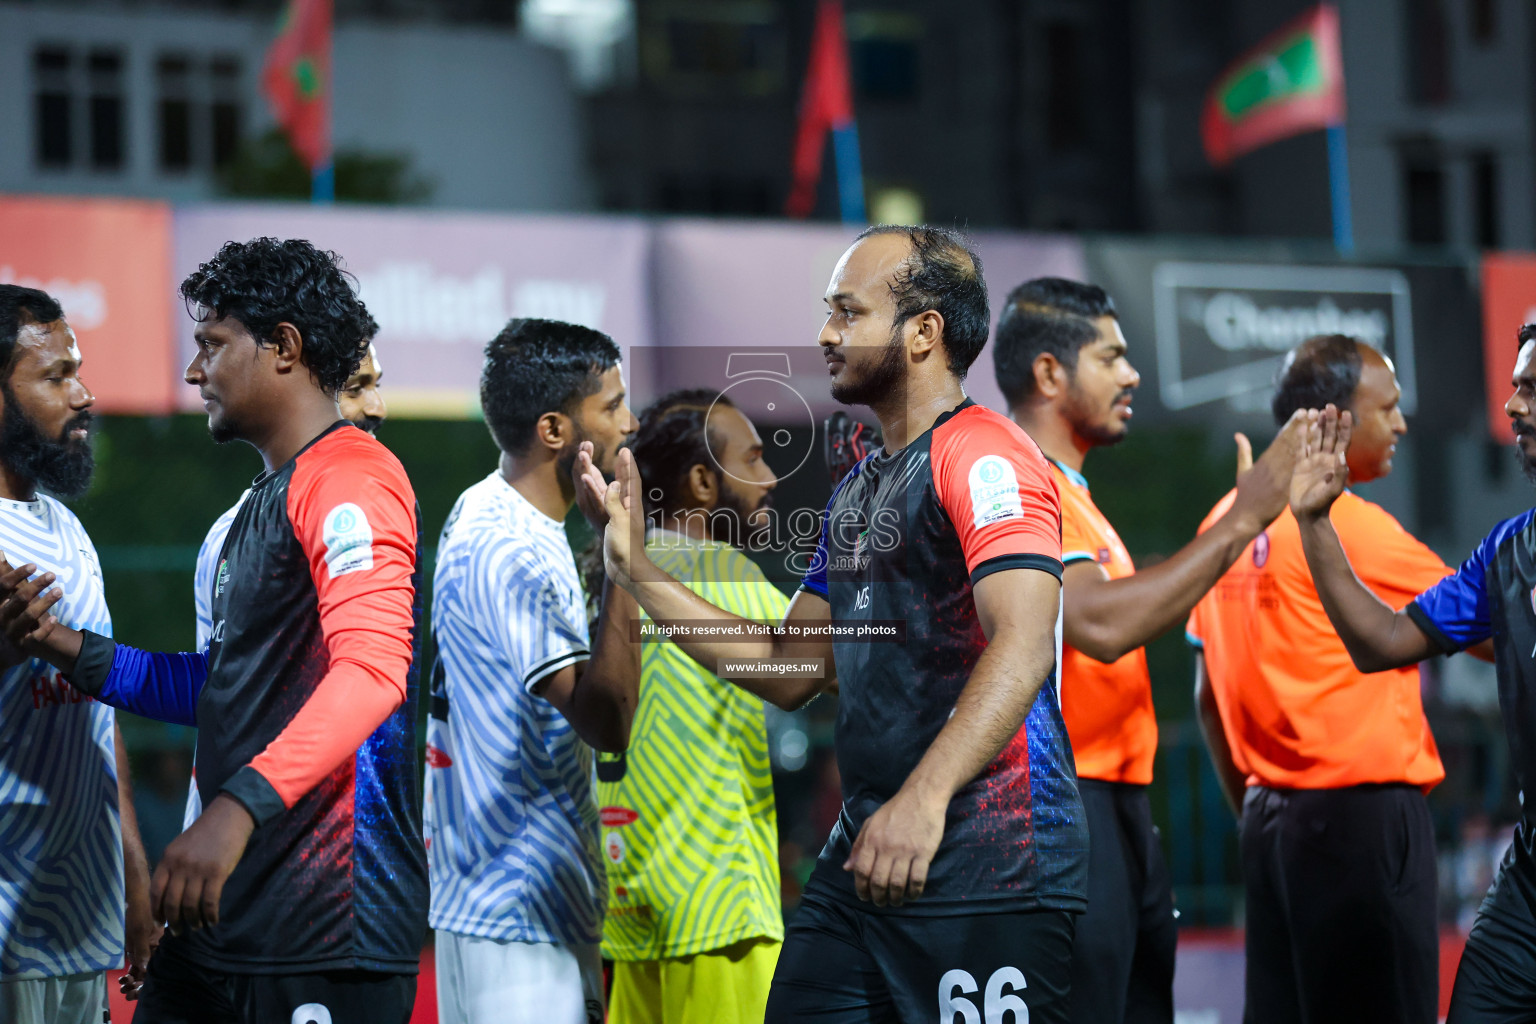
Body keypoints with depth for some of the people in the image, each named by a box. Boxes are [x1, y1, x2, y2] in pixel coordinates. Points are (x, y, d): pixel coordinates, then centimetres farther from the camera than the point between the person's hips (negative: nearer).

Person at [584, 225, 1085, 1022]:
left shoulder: (982, 456, -9)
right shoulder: (856, 490, 20)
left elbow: (1022, 646, -23)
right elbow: (788, 670, 22)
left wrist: (924, 797, -34)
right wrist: (637, 568, 18)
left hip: (986, 867, -9)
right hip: (860, 862, 9)